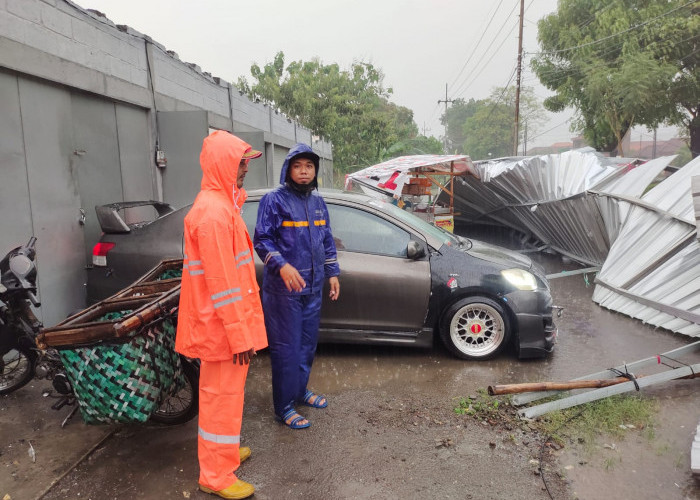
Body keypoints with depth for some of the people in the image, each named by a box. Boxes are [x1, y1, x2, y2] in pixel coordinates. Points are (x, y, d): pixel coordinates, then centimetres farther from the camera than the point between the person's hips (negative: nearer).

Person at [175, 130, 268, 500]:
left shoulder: (220, 204, 12)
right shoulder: (214, 212, -22)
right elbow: (221, 283, -25)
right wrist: (239, 334, -21)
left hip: (223, 321, 10)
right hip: (223, 323, -10)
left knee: (222, 391, 22)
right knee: (223, 395, 3)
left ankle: (224, 450, 40)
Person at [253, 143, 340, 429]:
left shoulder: (318, 202, 12)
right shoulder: (274, 200, -9)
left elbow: (327, 241, 18)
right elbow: (261, 240, -12)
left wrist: (332, 273, 15)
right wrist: (282, 265, -26)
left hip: (313, 287, 7)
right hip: (283, 288, -7)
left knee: (308, 343, 17)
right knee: (286, 347, 0)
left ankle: (300, 390, 36)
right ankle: (284, 406, 13)